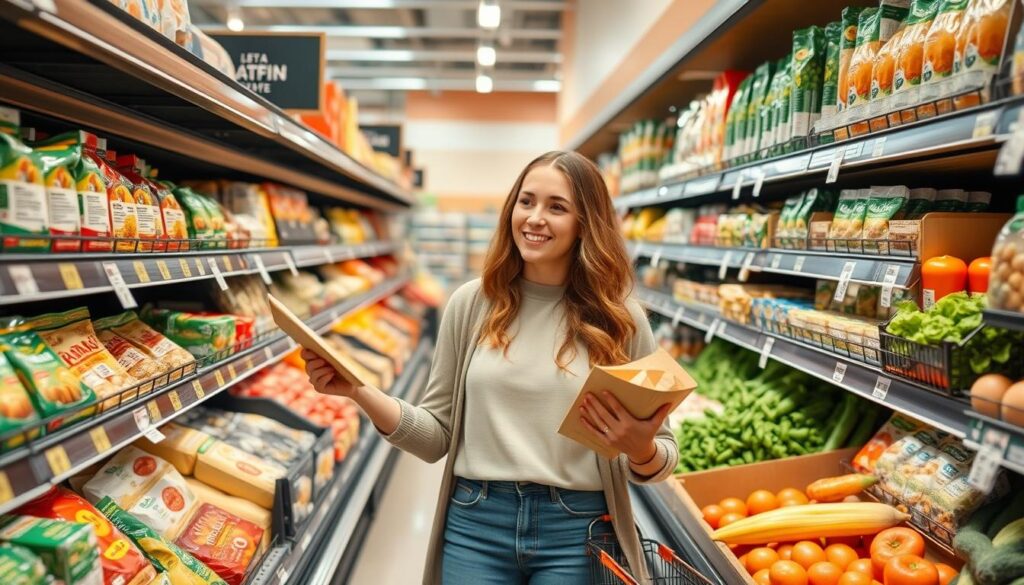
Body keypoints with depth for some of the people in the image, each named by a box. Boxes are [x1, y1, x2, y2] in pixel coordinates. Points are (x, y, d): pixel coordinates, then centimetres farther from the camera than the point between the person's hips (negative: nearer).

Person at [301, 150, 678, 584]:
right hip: (474, 524, 1)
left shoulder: (621, 320, -5)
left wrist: (641, 450, -22)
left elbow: (660, 456, 0)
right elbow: (437, 436, 0)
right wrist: (359, 391, -13)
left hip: (577, 532, 0)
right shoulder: (471, 303, -2)